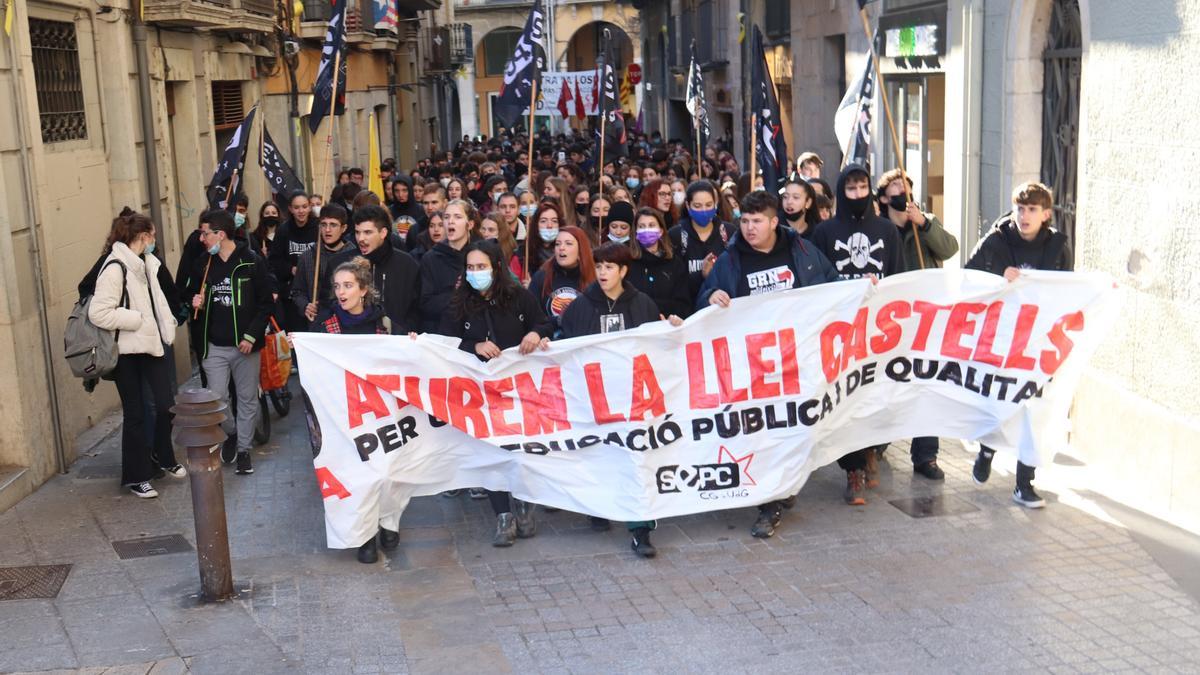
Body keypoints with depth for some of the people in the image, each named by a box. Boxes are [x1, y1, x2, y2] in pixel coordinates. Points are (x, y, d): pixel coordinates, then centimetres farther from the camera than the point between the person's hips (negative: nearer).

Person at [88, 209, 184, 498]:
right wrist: (137, 320, -16)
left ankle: (162, 457, 31)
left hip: (152, 343, 7)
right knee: (135, 414, 3)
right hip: (127, 351, -7)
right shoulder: (115, 267, -17)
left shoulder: (148, 264, 7)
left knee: (166, 404, 6)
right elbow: (99, 313, -23)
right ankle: (136, 476, 17)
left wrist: (167, 327, 6)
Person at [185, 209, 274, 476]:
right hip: (214, 346, 2)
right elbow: (190, 296, 18)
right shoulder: (202, 265, 4)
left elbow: (266, 303, -5)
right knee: (217, 398, -2)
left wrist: (252, 336, -12)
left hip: (245, 345, -2)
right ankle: (232, 433, 27)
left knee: (247, 399, 7)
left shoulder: (252, 263, -7)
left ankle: (243, 449, 21)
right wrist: (195, 302, -7)